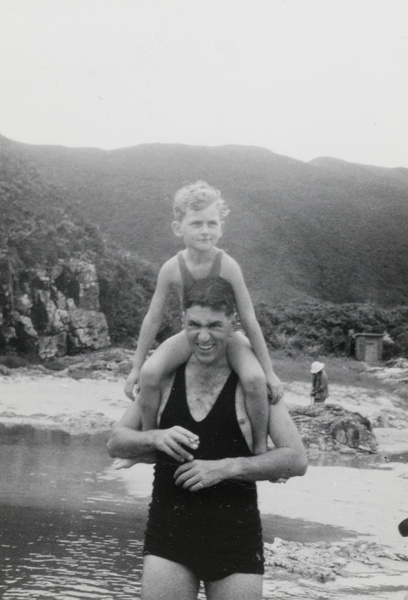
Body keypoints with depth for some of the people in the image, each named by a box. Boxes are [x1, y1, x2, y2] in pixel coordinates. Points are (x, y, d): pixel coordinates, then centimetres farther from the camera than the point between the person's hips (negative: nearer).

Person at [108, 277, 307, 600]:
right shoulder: (165, 377, 4)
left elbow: (297, 459, -8)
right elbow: (116, 443, 9)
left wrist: (227, 467, -18)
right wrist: (155, 438, -12)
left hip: (235, 537, -1)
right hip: (168, 532, 2)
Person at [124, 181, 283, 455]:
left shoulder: (227, 266, -22)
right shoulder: (172, 268, -16)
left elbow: (249, 321, -15)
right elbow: (153, 319, -5)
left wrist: (269, 371, -12)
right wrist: (136, 367, 0)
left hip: (227, 334, -2)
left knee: (254, 379, -29)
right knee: (150, 373, -23)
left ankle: (261, 447, -5)